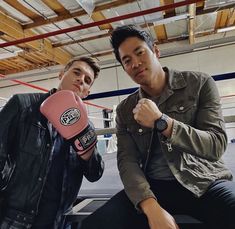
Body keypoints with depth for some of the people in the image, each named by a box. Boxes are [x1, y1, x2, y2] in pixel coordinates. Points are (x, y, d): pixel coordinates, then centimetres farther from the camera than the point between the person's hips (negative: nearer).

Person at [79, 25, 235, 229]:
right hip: (153, 187, 2)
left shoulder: (200, 84, -2)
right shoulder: (125, 110, 4)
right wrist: (152, 208, -21)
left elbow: (217, 145, -8)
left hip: (204, 181, -1)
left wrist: (161, 122, -20)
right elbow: (127, 161, -4)